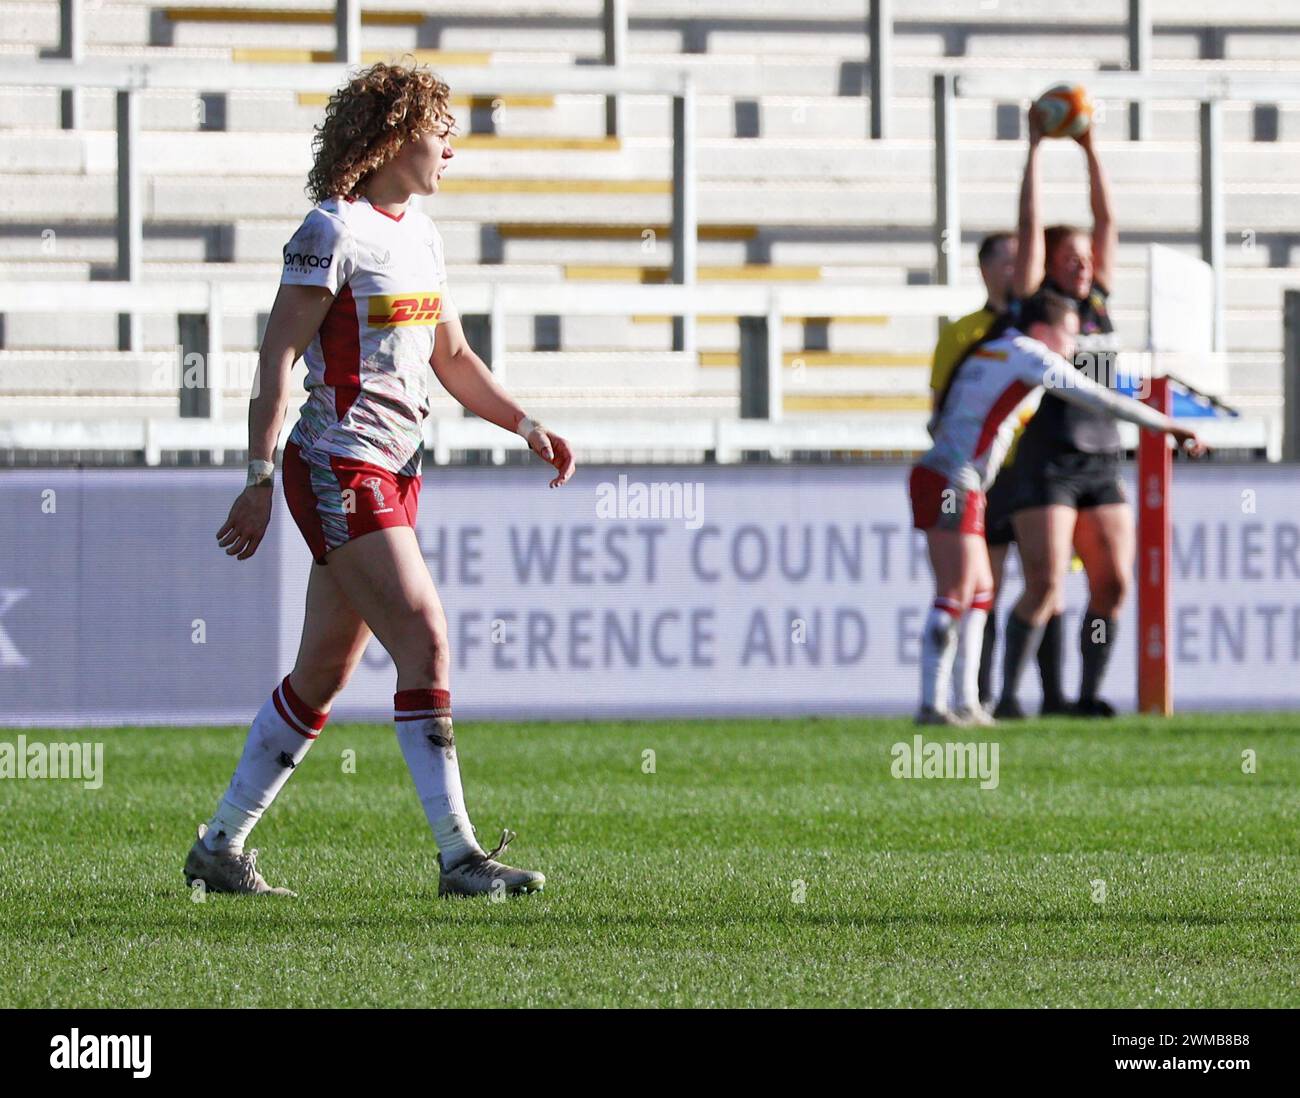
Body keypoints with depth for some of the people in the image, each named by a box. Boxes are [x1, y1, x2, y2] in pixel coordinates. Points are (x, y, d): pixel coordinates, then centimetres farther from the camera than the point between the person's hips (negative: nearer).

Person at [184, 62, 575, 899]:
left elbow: (452, 357, 23)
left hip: (396, 474, 9)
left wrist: (527, 425, 10)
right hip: (340, 470, -9)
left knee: (325, 673, 10)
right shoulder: (335, 231, -11)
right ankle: (459, 855, -17)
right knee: (425, 639, -16)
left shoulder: (420, 234, 15)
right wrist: (260, 478, -18)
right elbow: (277, 357, -14)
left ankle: (222, 846, 18)